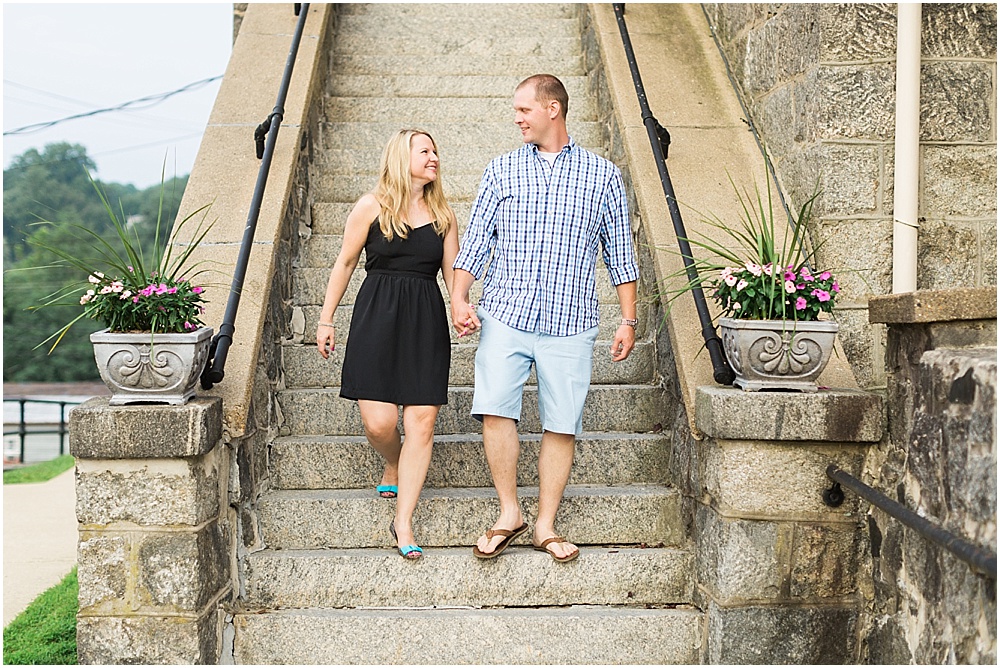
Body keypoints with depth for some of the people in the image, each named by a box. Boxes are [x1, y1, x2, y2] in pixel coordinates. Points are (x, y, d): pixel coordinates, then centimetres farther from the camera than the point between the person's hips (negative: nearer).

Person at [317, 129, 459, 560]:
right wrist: (326, 319, 6)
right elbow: (345, 262, 8)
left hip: (426, 322, 3)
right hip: (377, 319, -3)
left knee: (421, 424, -5)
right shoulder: (372, 206, 3)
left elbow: (452, 270, 12)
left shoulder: (443, 215, 13)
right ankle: (393, 468, 28)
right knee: (379, 423, -9)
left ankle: (403, 522, 3)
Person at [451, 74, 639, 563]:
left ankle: (546, 526, 12)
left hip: (569, 323, 0)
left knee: (561, 425, 1)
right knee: (495, 408, -13)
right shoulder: (502, 170, 11)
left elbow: (620, 254, 10)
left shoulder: (603, 175, 9)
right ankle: (509, 513, 3)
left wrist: (628, 320, 6)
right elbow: (475, 240, 9)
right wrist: (459, 298, -5)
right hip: (505, 316, 1)